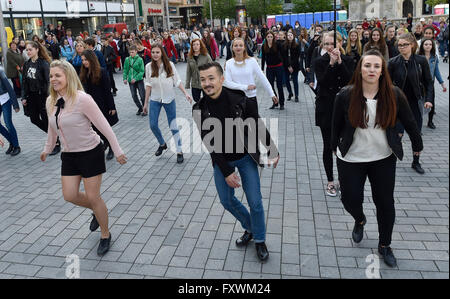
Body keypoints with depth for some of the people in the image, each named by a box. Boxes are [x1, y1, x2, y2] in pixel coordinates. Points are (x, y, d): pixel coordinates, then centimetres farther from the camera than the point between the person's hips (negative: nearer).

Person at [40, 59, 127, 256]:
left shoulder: (82, 99, -20)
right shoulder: (51, 102, 1)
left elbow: (103, 126, -17)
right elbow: (52, 128, 18)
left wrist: (118, 151, -15)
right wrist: (47, 149, 29)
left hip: (90, 153, -6)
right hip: (69, 155, 7)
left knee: (93, 197, 1)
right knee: (69, 196, 7)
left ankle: (105, 235, 23)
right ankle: (97, 211, 38)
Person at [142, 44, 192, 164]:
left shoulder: (170, 65, -6)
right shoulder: (149, 67, -2)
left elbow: (177, 81, -2)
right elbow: (148, 85, 3)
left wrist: (185, 93, -13)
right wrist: (146, 102, 4)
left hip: (169, 99, -2)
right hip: (155, 99, 2)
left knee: (173, 126, 0)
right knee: (153, 125, 2)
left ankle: (179, 152, 8)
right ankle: (162, 144, 29)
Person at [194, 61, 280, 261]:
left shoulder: (240, 101, -20)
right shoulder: (199, 109, -13)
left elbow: (259, 128, -6)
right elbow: (209, 143, -13)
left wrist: (273, 151, 3)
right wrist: (226, 172, -15)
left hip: (245, 157, -2)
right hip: (221, 161, 3)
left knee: (255, 202, 1)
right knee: (227, 200, 15)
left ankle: (259, 239, 27)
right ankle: (250, 228, 42)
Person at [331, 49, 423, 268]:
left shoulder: (393, 95, -11)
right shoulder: (346, 95, -12)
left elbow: (409, 122, 2)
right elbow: (336, 125, 0)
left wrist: (417, 145, 11)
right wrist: (335, 147, 10)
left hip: (383, 159, 1)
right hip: (351, 159, 0)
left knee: (385, 203, 8)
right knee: (350, 199, 6)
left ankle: (384, 245, 31)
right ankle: (360, 220, 44)